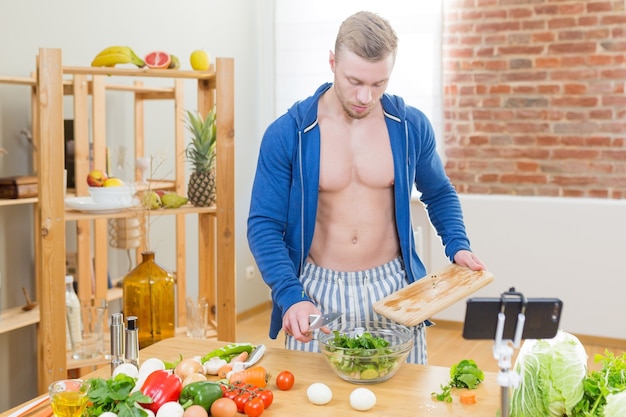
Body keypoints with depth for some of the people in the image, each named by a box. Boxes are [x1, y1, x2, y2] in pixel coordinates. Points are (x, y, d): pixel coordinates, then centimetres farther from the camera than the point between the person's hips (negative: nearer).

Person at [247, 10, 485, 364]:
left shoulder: (411, 126, -3)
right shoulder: (287, 134, -9)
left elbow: (439, 194, 14)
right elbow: (264, 225, -7)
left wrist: (457, 245, -3)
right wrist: (291, 296, -21)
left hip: (393, 288, 2)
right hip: (318, 292, -1)